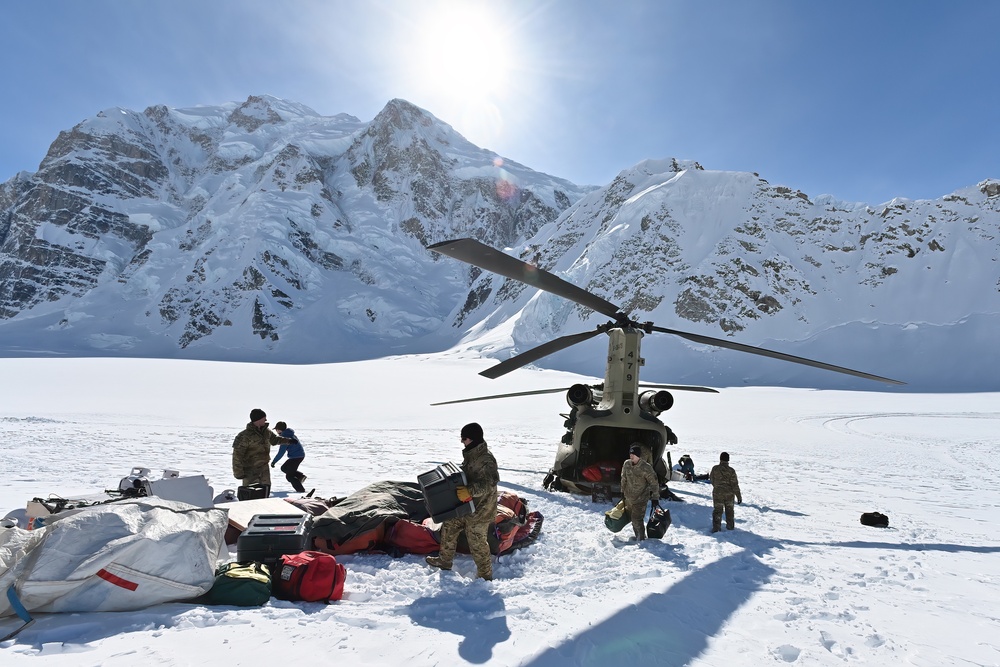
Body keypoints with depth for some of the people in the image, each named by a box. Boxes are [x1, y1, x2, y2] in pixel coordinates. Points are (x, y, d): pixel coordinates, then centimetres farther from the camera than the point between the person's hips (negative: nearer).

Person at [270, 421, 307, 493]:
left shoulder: (285, 437, -18)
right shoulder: (289, 434, 11)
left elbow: (281, 453, -18)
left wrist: (274, 461, -9)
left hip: (296, 456, -10)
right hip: (300, 455, 10)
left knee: (289, 476, 1)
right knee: (284, 468, 21)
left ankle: (301, 489, -1)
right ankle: (300, 476, 13)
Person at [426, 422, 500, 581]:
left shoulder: (486, 459, -23)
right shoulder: (471, 455, 7)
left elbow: (490, 483, -31)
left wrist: (469, 491, -39)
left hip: (479, 510, -10)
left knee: (477, 543, 1)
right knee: (448, 528, 19)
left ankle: (485, 576, 19)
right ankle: (445, 561, 39)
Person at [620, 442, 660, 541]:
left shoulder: (646, 467, -21)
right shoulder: (626, 464, -5)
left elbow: (654, 483, -12)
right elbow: (624, 479, 12)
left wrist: (655, 498, -8)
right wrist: (623, 491, 18)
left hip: (640, 499, -5)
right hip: (628, 498, 5)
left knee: (637, 520, -8)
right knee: (634, 519, 16)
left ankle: (641, 538, 13)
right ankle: (638, 536, 34)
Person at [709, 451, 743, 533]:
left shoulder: (715, 469, -11)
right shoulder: (731, 471, -15)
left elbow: (712, 479, 5)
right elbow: (735, 485, -12)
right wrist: (739, 496, -4)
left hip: (717, 493, 0)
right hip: (729, 494, 0)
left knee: (717, 510, 8)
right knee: (729, 510, 19)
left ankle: (716, 528, 3)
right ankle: (730, 526, 30)